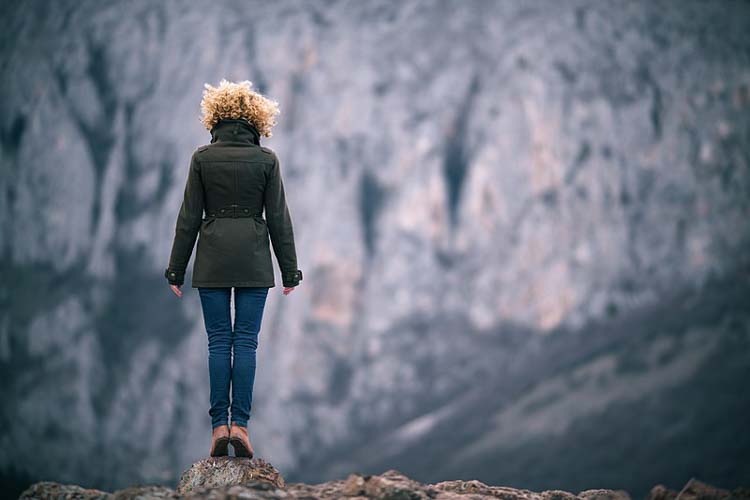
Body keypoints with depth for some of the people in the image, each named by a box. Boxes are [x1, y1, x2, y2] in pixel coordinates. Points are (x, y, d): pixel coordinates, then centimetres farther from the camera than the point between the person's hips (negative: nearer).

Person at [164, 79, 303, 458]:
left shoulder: (202, 158, -1)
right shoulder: (266, 160, -1)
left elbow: (188, 217, 0)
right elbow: (279, 219, 0)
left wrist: (176, 270, 5)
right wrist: (289, 271, 6)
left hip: (212, 260, 0)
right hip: (253, 259, 0)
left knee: (218, 341, 4)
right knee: (246, 341, 3)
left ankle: (219, 425, 1)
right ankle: (240, 423, -3)